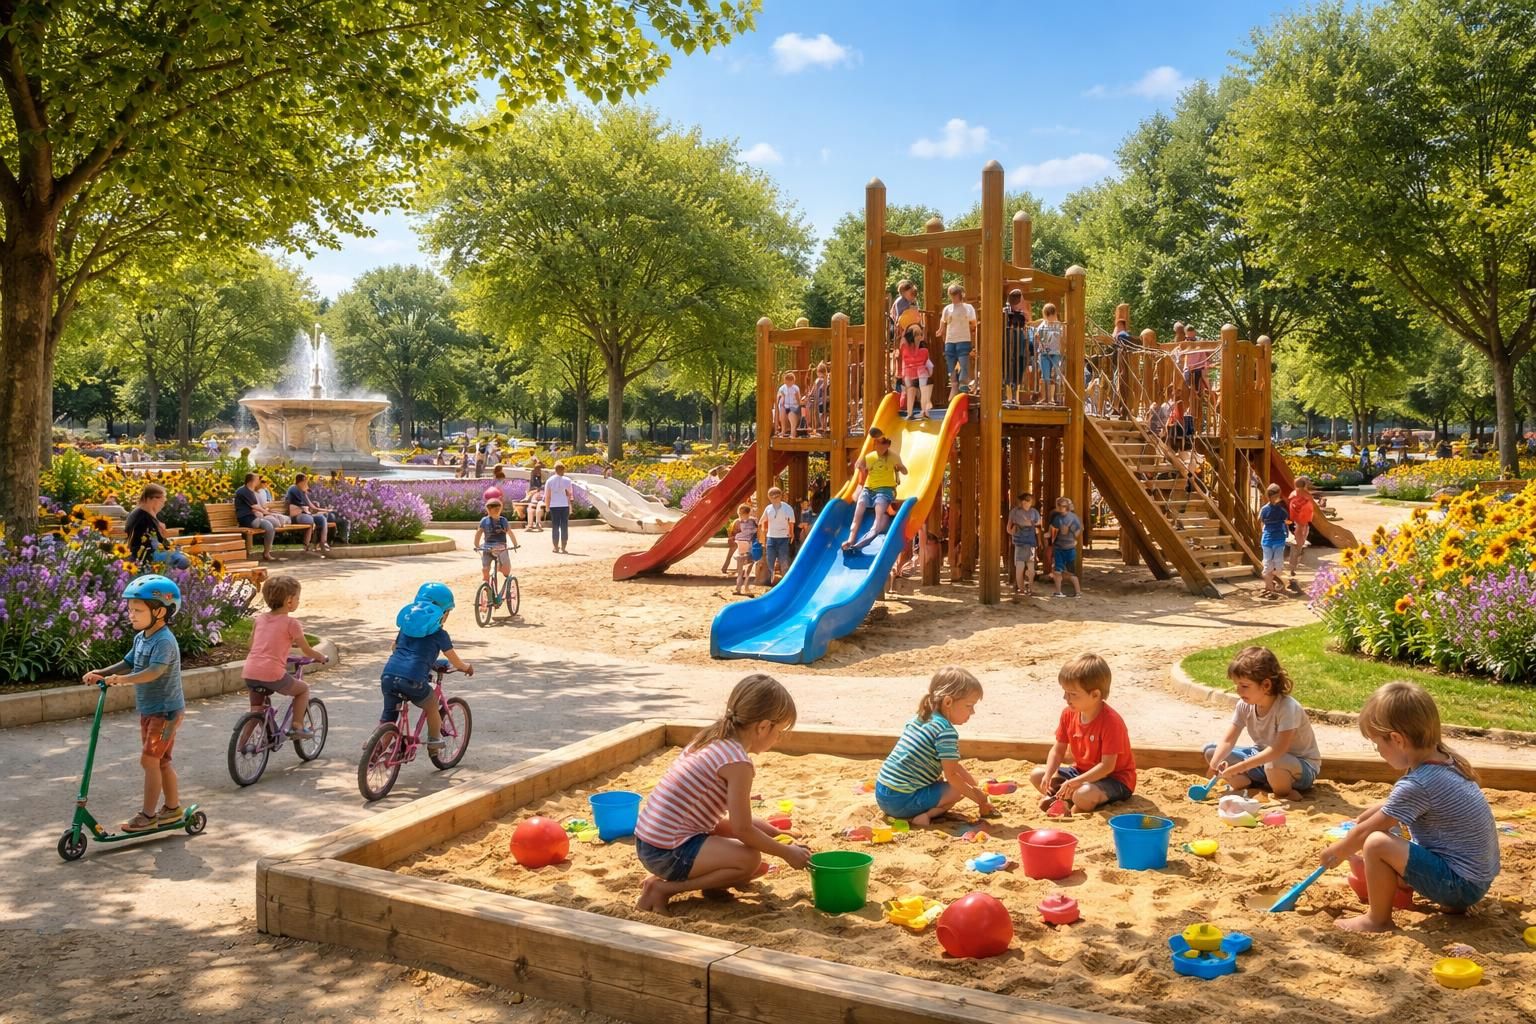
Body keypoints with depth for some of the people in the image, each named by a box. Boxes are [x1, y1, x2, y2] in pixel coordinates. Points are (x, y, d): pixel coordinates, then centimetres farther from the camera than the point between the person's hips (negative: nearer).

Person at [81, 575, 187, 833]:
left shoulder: (164, 641, -22)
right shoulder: (141, 637, 8)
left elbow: (154, 671, -34)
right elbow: (128, 663, 17)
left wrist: (121, 679, -43)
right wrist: (101, 673, 2)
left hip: (165, 710, -9)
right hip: (148, 709, 9)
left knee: (149, 760, -7)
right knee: (161, 761, 16)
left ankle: (147, 815, 1)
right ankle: (173, 807, 28)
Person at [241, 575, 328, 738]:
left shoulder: (260, 619, 13)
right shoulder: (291, 623, -3)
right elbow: (307, 651, 4)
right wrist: (321, 657, 24)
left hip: (250, 673, 5)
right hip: (272, 674, -5)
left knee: (256, 711, 21)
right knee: (303, 688, 20)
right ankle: (297, 727, 17)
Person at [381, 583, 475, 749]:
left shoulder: (406, 626, 22)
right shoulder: (439, 634, 8)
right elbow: (456, 663, 15)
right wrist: (467, 667, 37)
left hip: (388, 675, 4)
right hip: (413, 680, -4)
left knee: (388, 717, 19)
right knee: (432, 708, 24)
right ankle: (435, 740, 36)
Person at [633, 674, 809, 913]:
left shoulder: (711, 737, 9)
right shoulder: (738, 761, -18)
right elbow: (743, 829, -15)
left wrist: (773, 832, 20)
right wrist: (786, 853, -1)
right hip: (667, 852, -10)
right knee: (750, 859, -15)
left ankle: (665, 875, 10)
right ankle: (663, 888, -7)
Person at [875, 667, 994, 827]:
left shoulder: (920, 718, 13)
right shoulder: (947, 732, -14)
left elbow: (951, 764, 22)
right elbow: (952, 775, -11)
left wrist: (975, 786, 21)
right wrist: (979, 799, 2)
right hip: (903, 800, -8)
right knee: (958, 789, 3)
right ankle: (925, 815, -12)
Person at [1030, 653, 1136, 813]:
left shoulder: (1110, 721, -27)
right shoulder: (1068, 714, -4)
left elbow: (1107, 766, -29)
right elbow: (1058, 750, 2)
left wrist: (1074, 782, -35)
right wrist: (1048, 776, -17)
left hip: (1114, 778, -8)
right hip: (1082, 771, 8)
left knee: (1084, 794, -38)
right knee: (1037, 774, 1)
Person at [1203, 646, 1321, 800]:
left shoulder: (1288, 708, -29)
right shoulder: (1244, 706, -9)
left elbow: (1279, 749, -38)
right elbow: (1228, 741, -11)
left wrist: (1240, 767, -42)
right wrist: (1215, 763, -33)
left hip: (1300, 766, -6)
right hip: (1262, 758, 6)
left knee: (1274, 763, -43)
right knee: (1211, 751, -6)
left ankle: (1284, 794, -12)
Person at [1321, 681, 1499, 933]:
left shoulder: (1416, 785, -24)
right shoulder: (1446, 761, 2)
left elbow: (1364, 832, -12)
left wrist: (1334, 853, 3)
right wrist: (1372, 811, 24)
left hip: (1459, 884, -10)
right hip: (1480, 877, 10)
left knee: (1376, 844, -21)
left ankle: (1378, 919, -3)